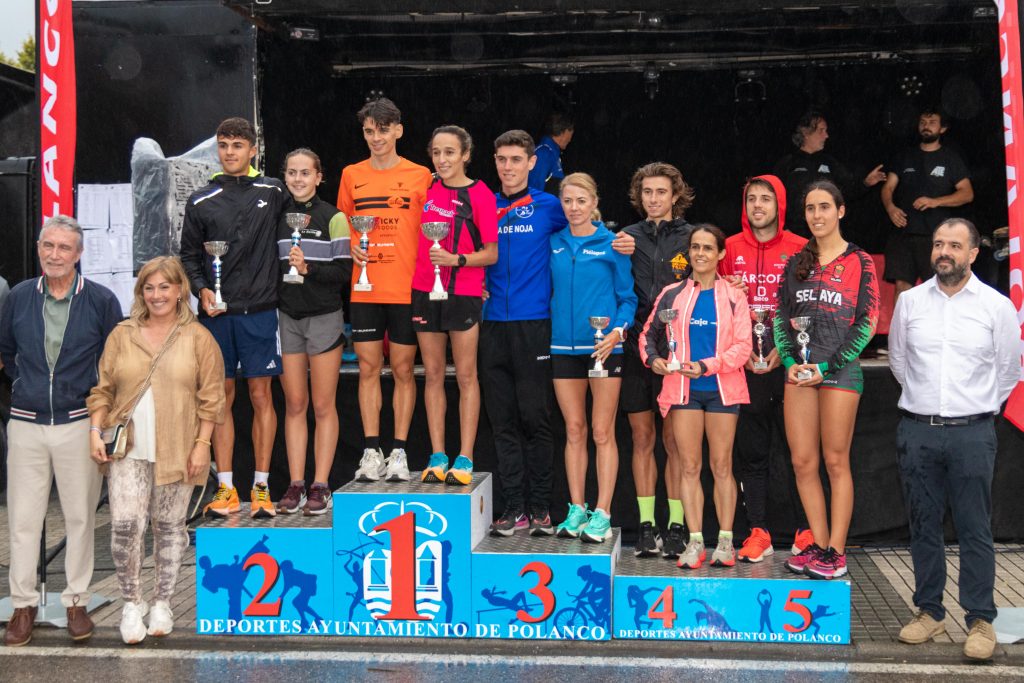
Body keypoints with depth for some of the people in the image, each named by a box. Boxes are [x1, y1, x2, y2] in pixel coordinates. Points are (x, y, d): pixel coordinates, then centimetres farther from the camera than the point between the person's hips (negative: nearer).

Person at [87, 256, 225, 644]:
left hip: (177, 450, -1)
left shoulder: (198, 338, 2)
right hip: (129, 449, 1)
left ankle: (162, 604, 23)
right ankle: (131, 604, 10)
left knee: (169, 526, 8)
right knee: (125, 525, -8)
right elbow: (103, 389, 9)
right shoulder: (122, 335, 8)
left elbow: (210, 398, 0)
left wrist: (202, 445, -6)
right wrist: (96, 431, -2)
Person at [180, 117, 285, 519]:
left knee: (261, 395, 0)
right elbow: (189, 256, 10)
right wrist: (201, 289, -5)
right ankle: (226, 489, 11)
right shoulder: (201, 202, 8)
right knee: (221, 396, 5)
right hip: (216, 312, 1)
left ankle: (261, 487, 9)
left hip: (260, 310, -1)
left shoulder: (273, 193, 6)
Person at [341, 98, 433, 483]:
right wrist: (351, 249, -3)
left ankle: (399, 452, 9)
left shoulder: (419, 176, 3)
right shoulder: (352, 175, 10)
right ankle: (371, 452, 8)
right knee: (368, 369, 3)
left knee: (403, 369, 2)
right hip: (364, 289, 2)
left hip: (407, 289, -2)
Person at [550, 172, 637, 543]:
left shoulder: (611, 243, -2)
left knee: (602, 432, -1)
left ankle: (601, 515, 5)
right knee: (574, 430, 9)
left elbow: (627, 297, 0)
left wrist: (617, 331, -16)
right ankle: (577, 510, 16)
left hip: (603, 346, -3)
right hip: (564, 346, 3)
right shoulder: (554, 244, 8)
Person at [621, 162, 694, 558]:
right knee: (642, 437, 6)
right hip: (635, 347, 2)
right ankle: (647, 525, 13)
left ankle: (676, 525, 7)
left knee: (674, 439, 0)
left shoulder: (691, 239, 5)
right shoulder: (627, 238, 12)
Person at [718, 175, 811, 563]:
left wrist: (783, 350, -9)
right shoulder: (731, 249, 8)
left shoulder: (800, 249, 2)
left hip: (787, 361, -2)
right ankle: (758, 533, 13)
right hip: (745, 364, 2)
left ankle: (807, 531, 12)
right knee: (750, 450, 5)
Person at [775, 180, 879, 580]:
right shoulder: (797, 264, 14)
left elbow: (866, 322, -4)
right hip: (799, 370, 4)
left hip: (840, 371, -4)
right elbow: (781, 317, 12)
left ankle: (836, 552, 4)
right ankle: (819, 545, 12)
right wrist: (790, 361, -3)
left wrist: (827, 367, -11)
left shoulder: (859, 262, 1)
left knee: (836, 461, -2)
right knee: (802, 462, 2)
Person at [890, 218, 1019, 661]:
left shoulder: (997, 306, 0)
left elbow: (1009, 369, 10)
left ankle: (981, 621, 9)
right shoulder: (910, 301, 5)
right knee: (923, 526, 9)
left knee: (975, 530, 0)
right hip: (917, 429, 2)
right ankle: (929, 612, 20)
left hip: (972, 431, -2)